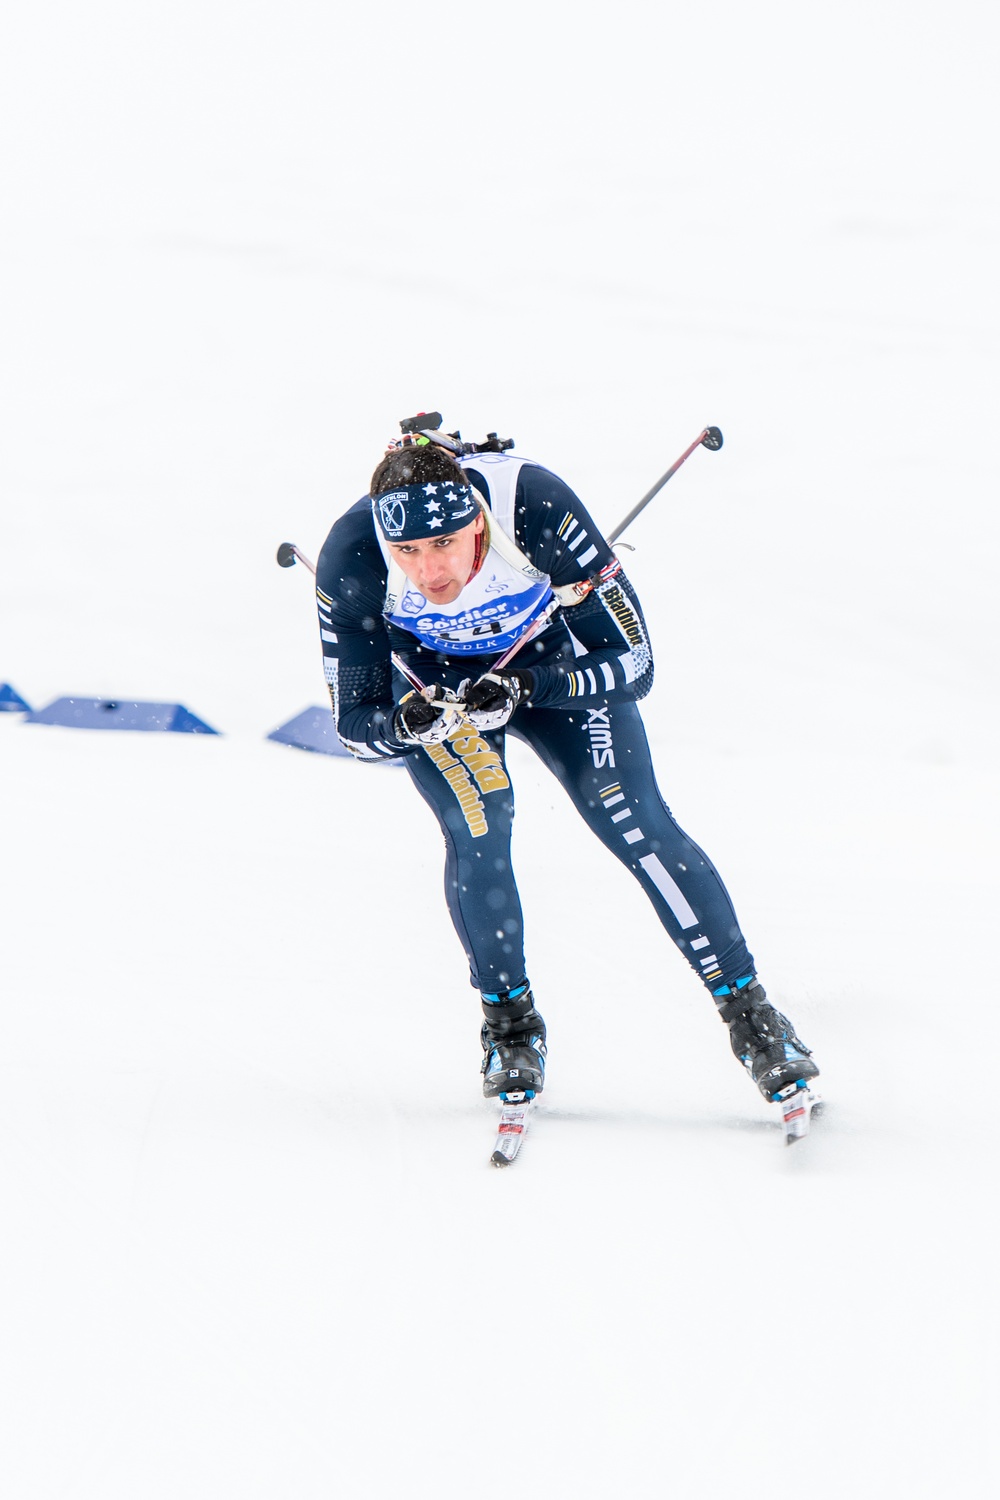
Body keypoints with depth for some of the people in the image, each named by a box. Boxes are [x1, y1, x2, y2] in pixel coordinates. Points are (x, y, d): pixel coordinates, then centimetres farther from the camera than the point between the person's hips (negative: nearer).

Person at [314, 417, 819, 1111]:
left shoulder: (536, 505, -39)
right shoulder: (352, 560, -34)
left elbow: (633, 663, -30)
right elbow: (354, 724, -22)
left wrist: (524, 689, -43)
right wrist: (408, 723, -44)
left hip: (552, 654, 0)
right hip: (432, 675, 1)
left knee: (636, 824, -10)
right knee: (477, 831, -20)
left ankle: (752, 1016, 2)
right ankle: (511, 1024, 3)